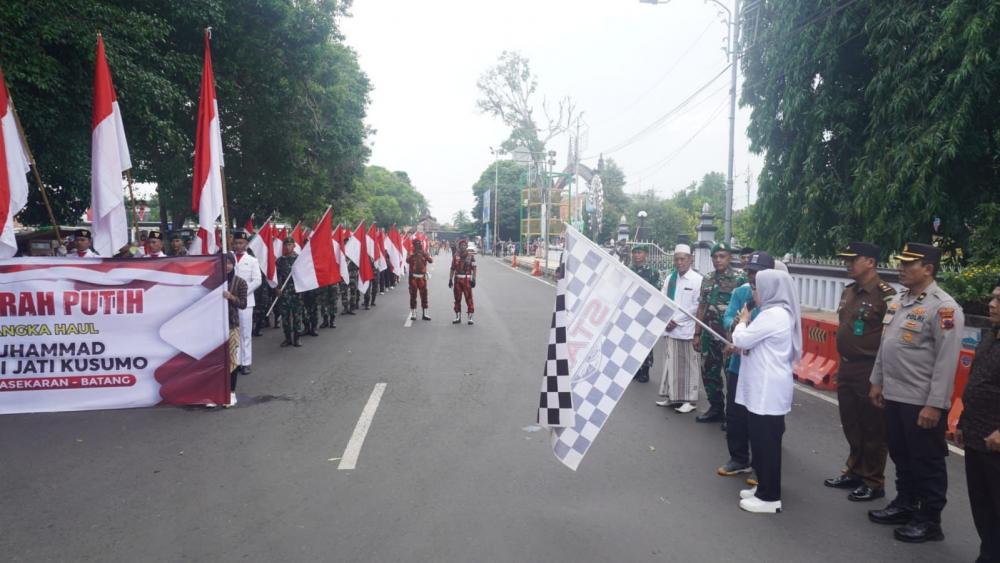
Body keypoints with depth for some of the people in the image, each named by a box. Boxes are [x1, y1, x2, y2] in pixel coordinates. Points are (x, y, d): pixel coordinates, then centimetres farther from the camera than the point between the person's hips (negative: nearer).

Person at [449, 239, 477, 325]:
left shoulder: (471, 256, 1)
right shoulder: (455, 256, 9)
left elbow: (474, 269, 0)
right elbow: (452, 269, 13)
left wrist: (473, 279, -7)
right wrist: (450, 279, 7)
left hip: (467, 280, -3)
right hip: (457, 280, 3)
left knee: (469, 298, -5)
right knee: (457, 299, 8)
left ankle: (470, 317, 0)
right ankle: (458, 317, 17)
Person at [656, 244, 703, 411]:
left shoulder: (698, 280, -8)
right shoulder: (670, 279, 10)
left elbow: (696, 306, -12)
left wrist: (676, 320, -11)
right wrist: (666, 320, -4)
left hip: (687, 330, -5)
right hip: (671, 329, 6)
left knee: (688, 365, 2)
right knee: (671, 363, 11)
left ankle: (689, 400, 10)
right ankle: (672, 396, 20)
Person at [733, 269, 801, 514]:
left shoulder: (772, 315, -19)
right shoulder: (780, 312, 14)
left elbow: (741, 339, -17)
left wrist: (743, 321, 2)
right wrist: (746, 342, 2)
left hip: (767, 390, -10)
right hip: (765, 388, 10)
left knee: (767, 442, -3)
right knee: (762, 440, 17)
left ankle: (770, 497, 6)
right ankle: (764, 487, 27)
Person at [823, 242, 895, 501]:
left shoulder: (885, 294, -16)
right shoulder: (848, 291, 10)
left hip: (869, 371, -8)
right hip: (846, 368, 8)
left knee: (872, 429, 5)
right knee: (851, 425, 18)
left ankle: (873, 483, 18)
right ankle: (854, 472, 33)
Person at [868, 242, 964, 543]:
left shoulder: (943, 307, -16)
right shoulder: (897, 301, 9)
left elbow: (947, 361, -18)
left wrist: (935, 404, -19)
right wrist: (877, 382, 17)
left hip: (922, 402, -8)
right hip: (893, 395, 8)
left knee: (927, 462, 7)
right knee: (901, 456, 20)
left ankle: (929, 520, 20)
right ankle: (905, 505, 36)